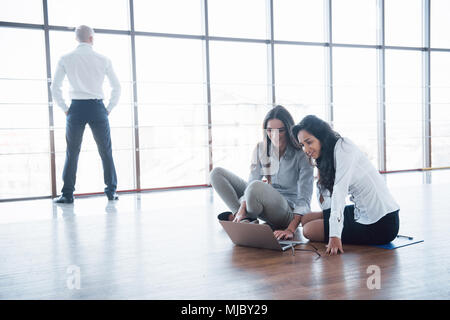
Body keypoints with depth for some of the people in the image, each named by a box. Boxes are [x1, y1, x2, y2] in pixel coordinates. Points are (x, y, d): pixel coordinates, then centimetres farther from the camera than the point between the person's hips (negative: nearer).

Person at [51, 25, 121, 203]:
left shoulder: (65, 59, 3)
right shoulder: (103, 60, 3)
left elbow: (55, 88, 1)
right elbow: (116, 87, 5)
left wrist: (65, 109, 8)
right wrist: (109, 109, 11)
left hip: (76, 109, 0)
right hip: (97, 108, 0)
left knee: (72, 153, 7)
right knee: (106, 152, 8)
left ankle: (67, 194, 8)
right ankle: (111, 192, 12)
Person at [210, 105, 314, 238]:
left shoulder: (301, 155, -16)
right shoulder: (261, 148, 1)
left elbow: (304, 200, -20)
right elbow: (252, 180, -6)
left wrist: (290, 230, -33)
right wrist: (242, 210, -23)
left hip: (288, 211, -6)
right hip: (266, 201, 6)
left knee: (256, 187, -38)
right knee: (217, 173, 2)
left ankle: (234, 215, -6)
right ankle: (241, 215, -15)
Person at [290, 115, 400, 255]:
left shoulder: (343, 146, -14)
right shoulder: (325, 158, 11)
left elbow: (340, 191, -25)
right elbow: (326, 206, 7)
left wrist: (335, 235, -30)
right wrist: (320, 170, 4)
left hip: (380, 224, -9)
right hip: (361, 213, 9)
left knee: (309, 230, -9)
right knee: (306, 219, 12)